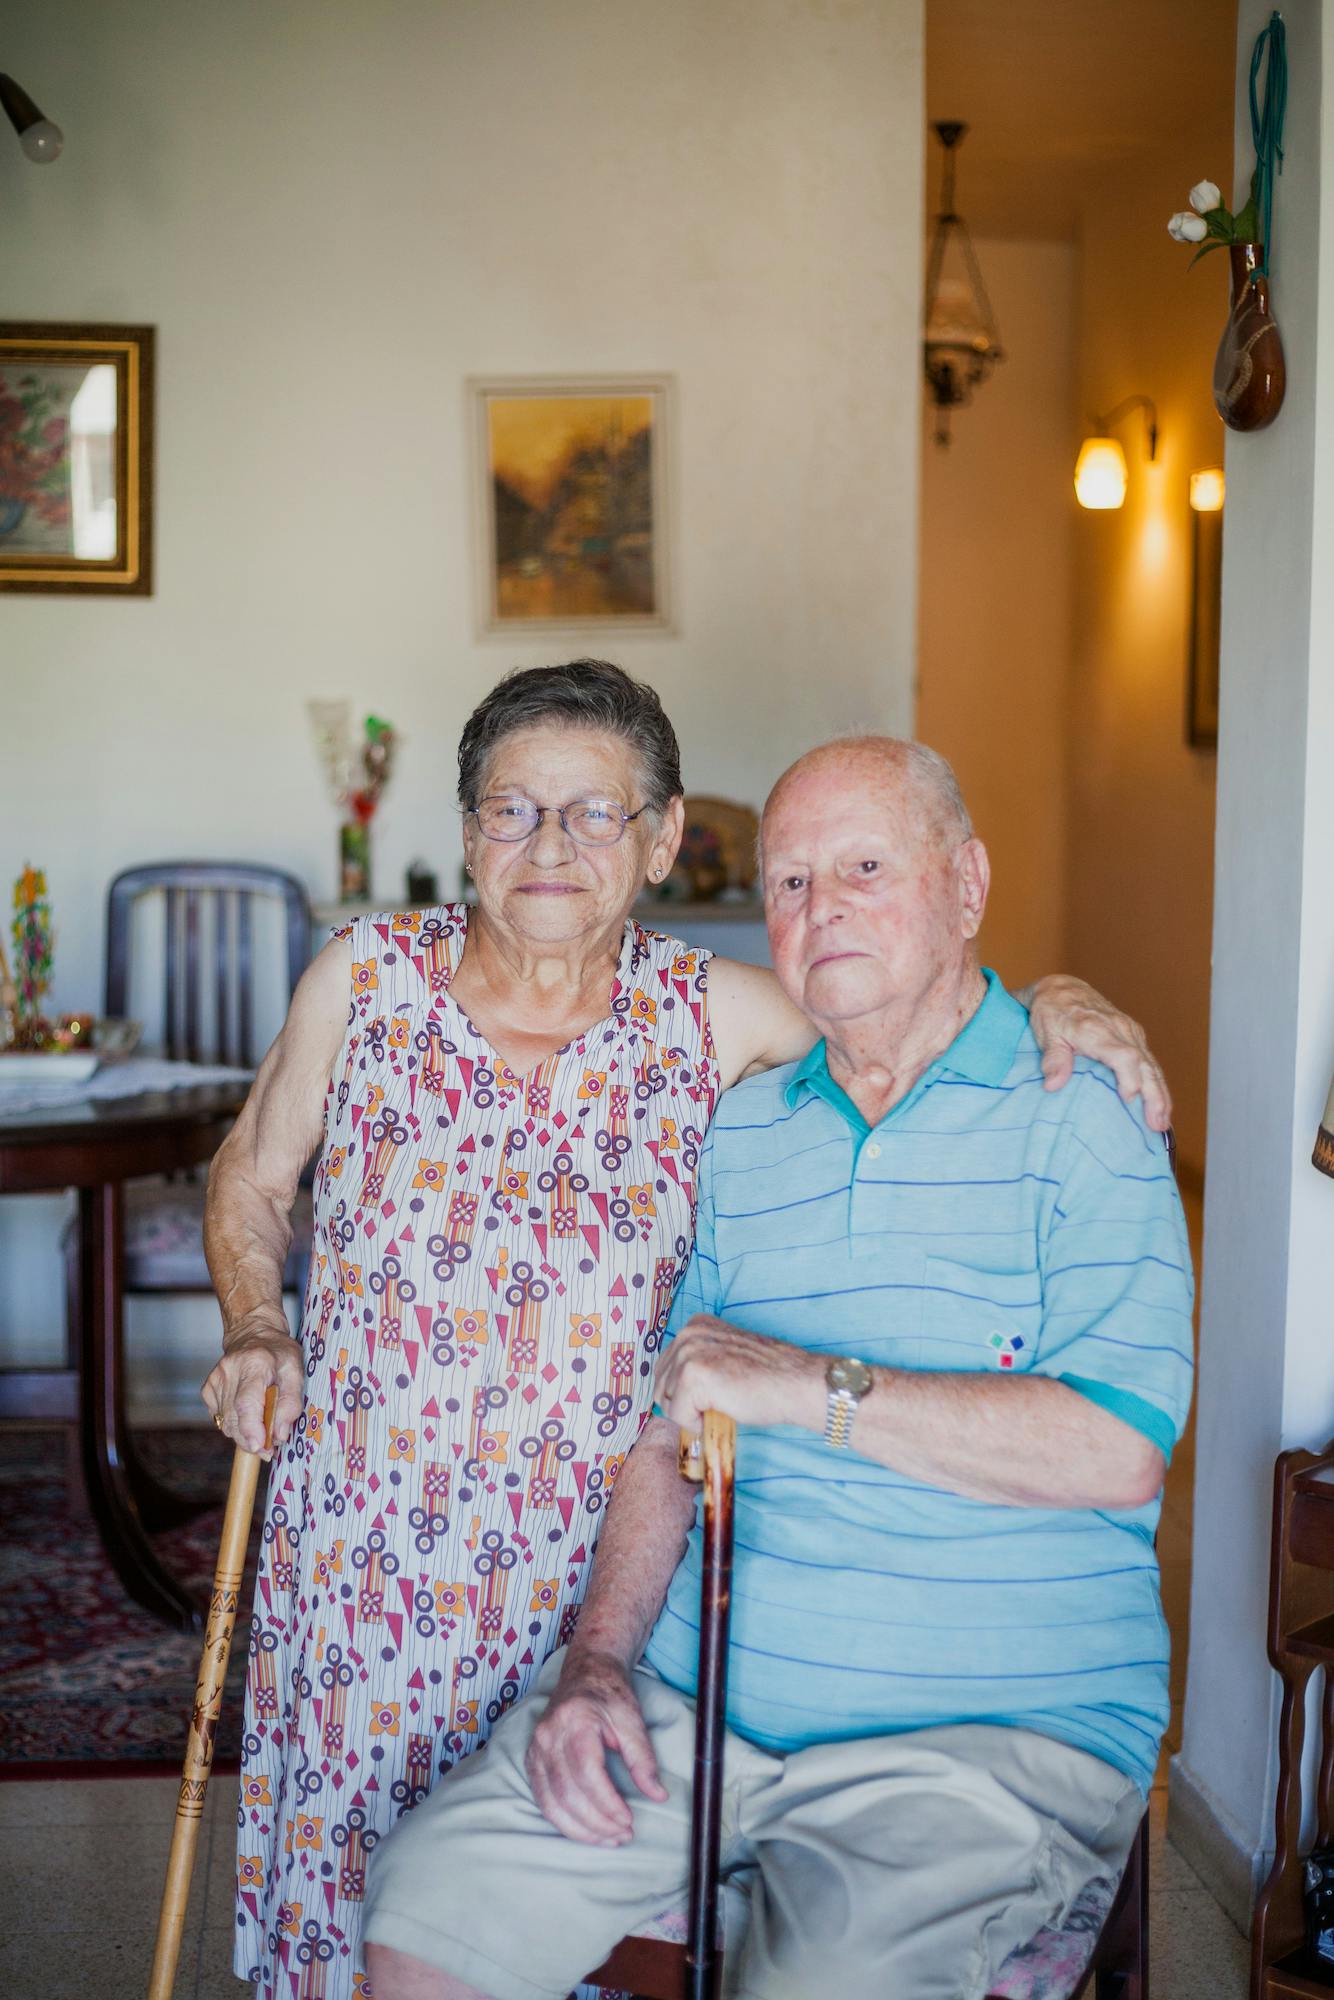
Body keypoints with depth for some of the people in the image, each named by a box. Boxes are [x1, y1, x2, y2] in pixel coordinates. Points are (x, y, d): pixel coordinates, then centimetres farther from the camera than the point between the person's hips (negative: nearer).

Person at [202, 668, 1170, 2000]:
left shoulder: (714, 1018, -5)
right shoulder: (363, 978, -2)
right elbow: (250, 1180, 13)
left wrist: (1057, 1000, -15)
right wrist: (256, 1331, -1)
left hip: (587, 1572, 0)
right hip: (358, 1548, 1)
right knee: (341, 1893, 11)